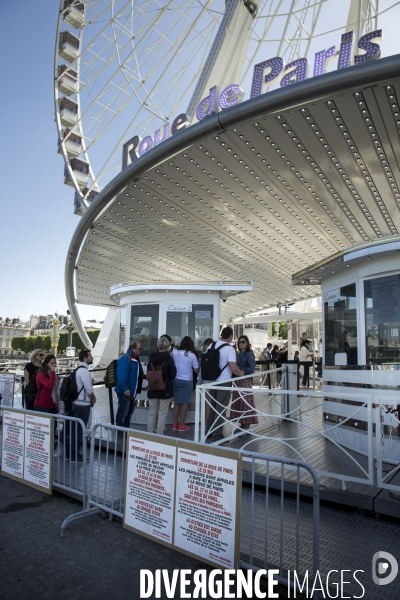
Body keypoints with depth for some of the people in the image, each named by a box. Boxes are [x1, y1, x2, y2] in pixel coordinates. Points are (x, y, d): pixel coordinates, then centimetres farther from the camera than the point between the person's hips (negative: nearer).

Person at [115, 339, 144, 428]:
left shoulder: (135, 359, 11)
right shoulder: (125, 359, -20)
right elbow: (121, 376, -27)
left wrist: (138, 388, 13)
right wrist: (125, 389, -28)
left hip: (131, 391, 11)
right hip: (125, 392, -11)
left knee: (129, 411, 21)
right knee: (122, 412, 0)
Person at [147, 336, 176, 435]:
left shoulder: (151, 359, 0)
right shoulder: (169, 359, -14)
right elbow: (173, 375, -9)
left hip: (152, 390, 4)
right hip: (165, 390, -4)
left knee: (152, 413, 14)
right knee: (162, 414, 5)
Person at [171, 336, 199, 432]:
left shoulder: (174, 352, -1)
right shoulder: (192, 355, -8)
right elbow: (196, 370, -3)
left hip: (175, 380, 3)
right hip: (187, 381, -3)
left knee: (177, 402, 13)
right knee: (185, 403, 6)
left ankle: (175, 424, 18)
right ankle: (181, 425, 11)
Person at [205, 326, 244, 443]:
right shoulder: (229, 349, -16)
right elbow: (233, 368, -23)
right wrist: (240, 374, -3)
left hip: (212, 381, 6)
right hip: (224, 383, -6)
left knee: (213, 407, 19)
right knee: (221, 410, 4)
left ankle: (209, 433, 26)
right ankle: (216, 436, 10)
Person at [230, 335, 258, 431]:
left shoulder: (249, 354, -6)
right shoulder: (239, 354, 14)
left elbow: (252, 369, -14)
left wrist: (240, 371, -18)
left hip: (246, 381, -7)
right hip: (238, 381, 7)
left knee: (246, 403, -4)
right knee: (238, 403, 9)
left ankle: (246, 427, 4)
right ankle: (242, 425, 20)